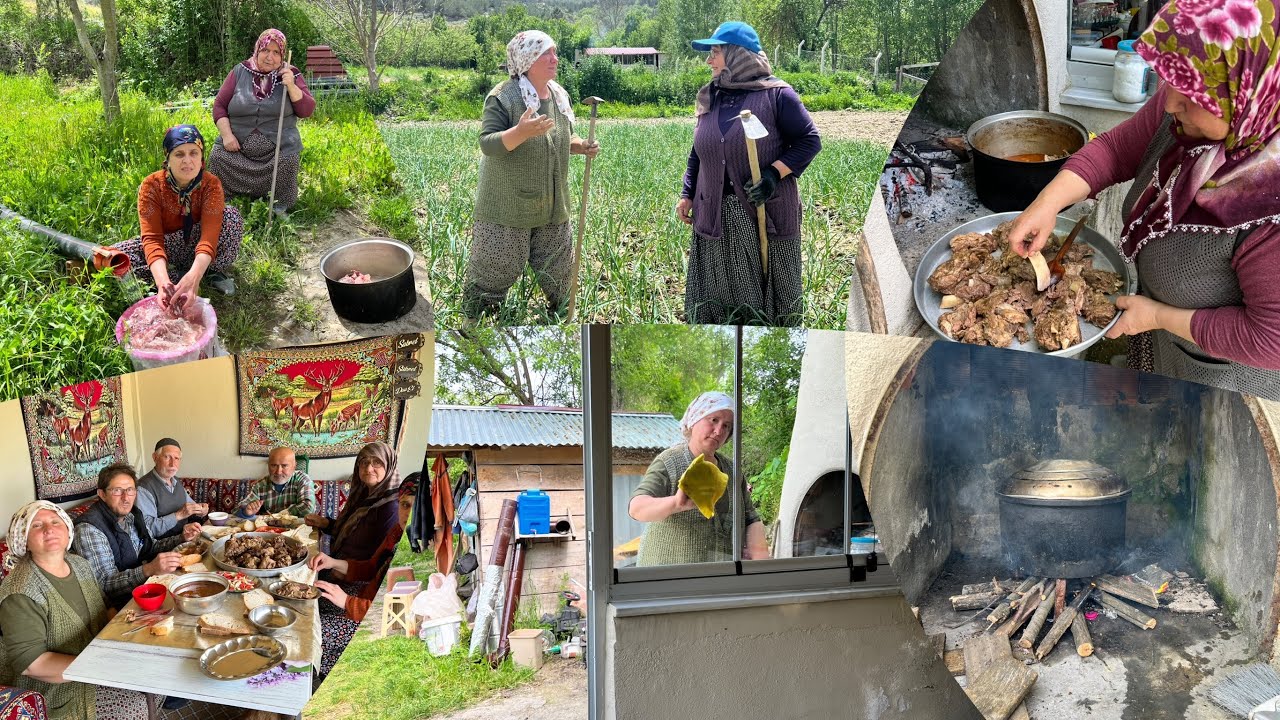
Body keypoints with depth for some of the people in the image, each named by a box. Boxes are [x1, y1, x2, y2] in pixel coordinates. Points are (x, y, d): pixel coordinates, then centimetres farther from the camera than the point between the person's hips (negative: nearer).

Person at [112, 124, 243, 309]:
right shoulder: (151, 186, -20)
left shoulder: (211, 184, -19)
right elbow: (152, 237, -28)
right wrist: (163, 282, -49)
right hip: (166, 248, 1)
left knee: (232, 216, -28)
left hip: (197, 248, -1)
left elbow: (210, 233, -32)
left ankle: (213, 271, -10)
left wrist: (194, 276, -52)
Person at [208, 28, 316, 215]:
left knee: (288, 160, -31)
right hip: (237, 147, 1)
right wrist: (226, 134, -7)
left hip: (279, 148, -1)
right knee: (217, 157, -25)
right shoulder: (240, 72, 8)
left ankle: (279, 210, -9)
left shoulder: (291, 74, 8)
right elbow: (219, 105, 8)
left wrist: (291, 86, -13)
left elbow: (307, 111, 1)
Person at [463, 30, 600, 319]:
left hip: (553, 207, 7)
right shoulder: (503, 97, -16)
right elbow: (487, 144, -23)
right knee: (493, 273, 1)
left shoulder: (559, 95, 7)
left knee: (558, 273, 17)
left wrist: (580, 146, -1)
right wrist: (520, 132, -39)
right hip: (508, 206, -6)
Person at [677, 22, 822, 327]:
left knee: (770, 286, 5)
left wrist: (774, 174, -19)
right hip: (716, 215, 5)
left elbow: (809, 141, -7)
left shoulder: (776, 94, -8)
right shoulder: (710, 98, 11)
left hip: (766, 211, -5)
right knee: (717, 288, 10)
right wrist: (687, 195, 13)